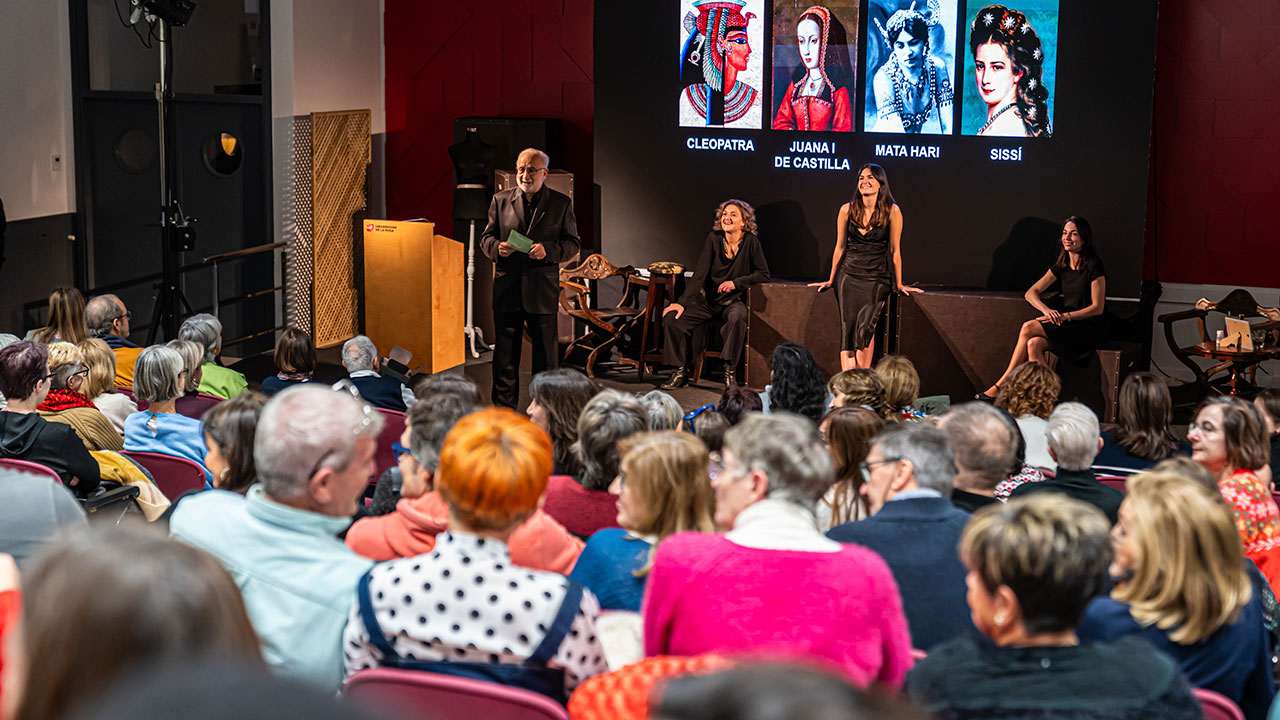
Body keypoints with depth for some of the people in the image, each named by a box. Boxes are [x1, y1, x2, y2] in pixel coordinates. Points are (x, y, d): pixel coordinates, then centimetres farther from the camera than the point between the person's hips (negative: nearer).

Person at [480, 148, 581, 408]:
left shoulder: (561, 203, 4)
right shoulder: (500, 201, 9)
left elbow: (573, 244, 3)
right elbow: (486, 238, 12)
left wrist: (548, 250, -15)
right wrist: (497, 247, -11)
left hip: (542, 291, -1)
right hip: (507, 290, 1)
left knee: (545, 354, 5)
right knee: (504, 354, 6)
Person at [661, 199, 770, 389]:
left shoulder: (750, 242, -7)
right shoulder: (714, 239, -4)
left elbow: (763, 275, -3)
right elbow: (699, 273, -8)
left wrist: (736, 283, -15)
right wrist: (682, 302, -18)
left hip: (734, 301, -3)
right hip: (708, 300, 3)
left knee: (737, 318, -38)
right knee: (672, 318, -18)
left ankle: (730, 371, -25)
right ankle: (680, 372, -5)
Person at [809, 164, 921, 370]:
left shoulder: (892, 211, -6)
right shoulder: (847, 210, 1)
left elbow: (895, 250, -1)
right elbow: (839, 247, 11)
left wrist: (899, 285, 4)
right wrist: (831, 280, 16)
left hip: (877, 278, -2)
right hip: (848, 275, 2)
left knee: (865, 327, -17)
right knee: (847, 328, -8)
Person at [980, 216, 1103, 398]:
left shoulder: (1093, 266, -8)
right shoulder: (1061, 267, 11)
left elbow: (1097, 308, -10)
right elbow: (1031, 293, 8)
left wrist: (1065, 316, -16)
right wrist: (1046, 310, -12)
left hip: (1087, 332, -6)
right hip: (1066, 328, 6)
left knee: (1028, 328, -22)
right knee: (1034, 345, -26)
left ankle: (1002, 385, -16)